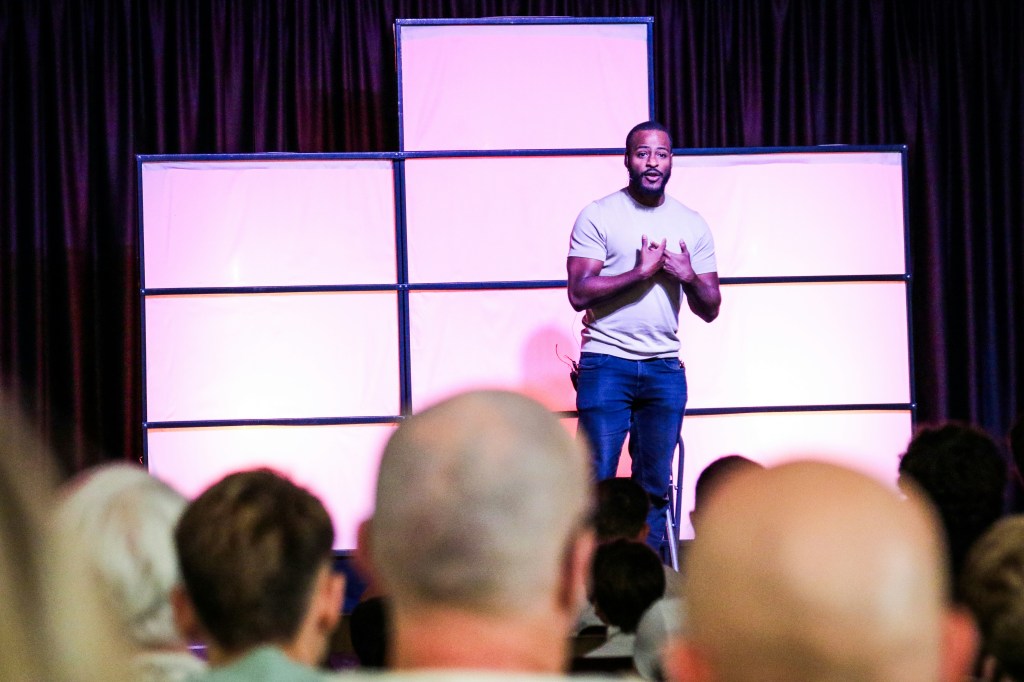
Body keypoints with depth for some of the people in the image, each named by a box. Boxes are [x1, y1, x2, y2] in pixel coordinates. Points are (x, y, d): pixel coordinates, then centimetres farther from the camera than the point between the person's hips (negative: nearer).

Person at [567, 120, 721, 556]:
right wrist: (640, 271, -15)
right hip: (606, 365, -4)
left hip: (665, 369, 4)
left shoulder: (692, 225, 11)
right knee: (597, 480, -5)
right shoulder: (598, 216, -1)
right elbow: (579, 292, -11)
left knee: (655, 484, 6)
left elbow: (709, 310, 11)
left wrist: (689, 278, -9)